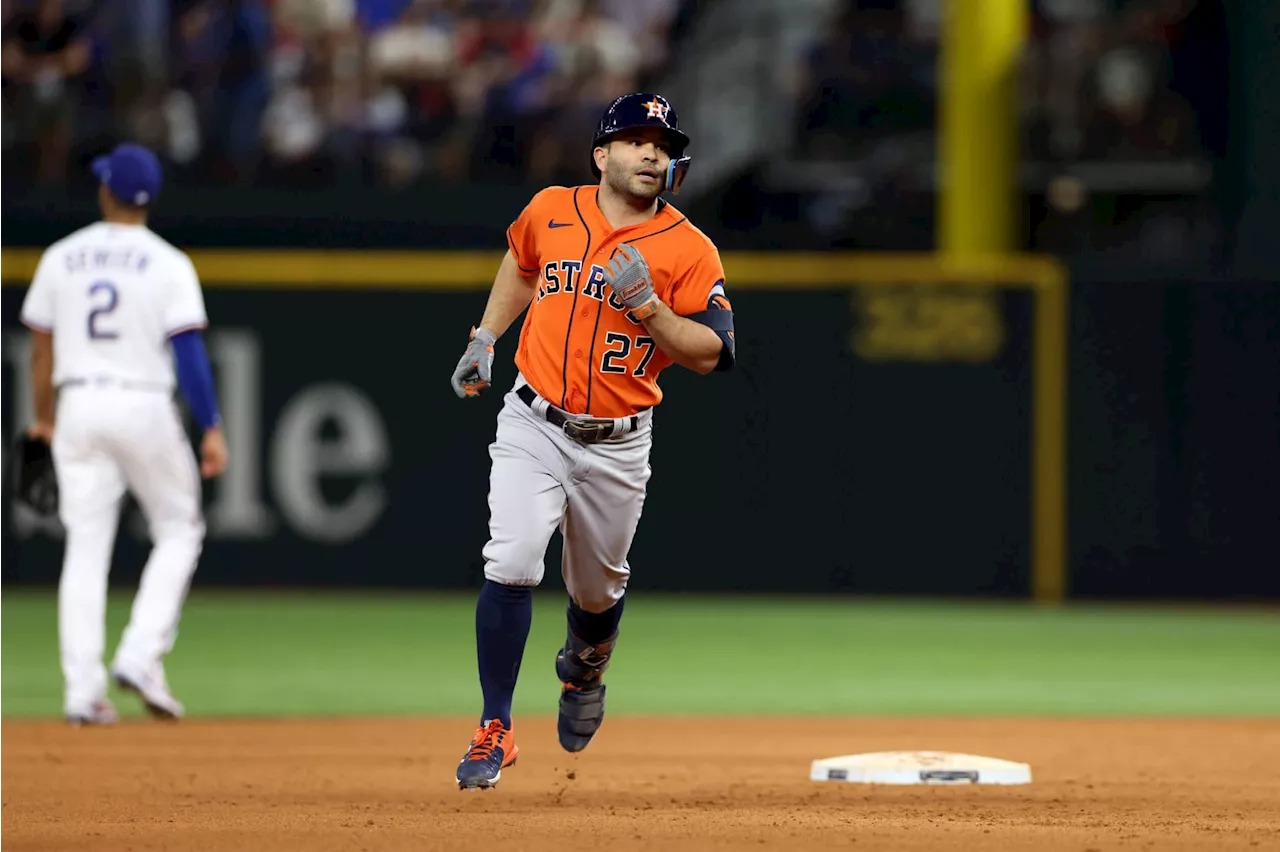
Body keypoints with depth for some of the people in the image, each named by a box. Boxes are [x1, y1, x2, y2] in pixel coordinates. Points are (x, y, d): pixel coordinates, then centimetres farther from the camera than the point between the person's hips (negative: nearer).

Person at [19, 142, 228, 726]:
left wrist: (43, 419, 22)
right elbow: (188, 351, -12)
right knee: (178, 530, 13)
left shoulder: (60, 258, 5)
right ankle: (141, 657, -4)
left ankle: (82, 691, -2)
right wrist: (211, 429, -9)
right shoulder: (167, 264, -5)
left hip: (79, 408, 3)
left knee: (86, 546, 4)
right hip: (144, 405, -3)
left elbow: (41, 348, 10)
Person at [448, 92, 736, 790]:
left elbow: (709, 355, -11)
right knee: (511, 567, -18)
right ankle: (495, 732, -13)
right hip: (533, 426, 0)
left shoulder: (688, 251, -7)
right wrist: (485, 339, 18)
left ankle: (583, 671, 51)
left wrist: (648, 307, -24)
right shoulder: (550, 211, 1)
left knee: (597, 588, 15)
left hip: (617, 446, 0)